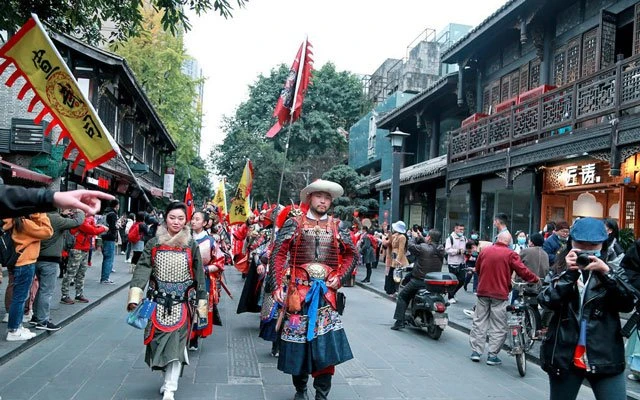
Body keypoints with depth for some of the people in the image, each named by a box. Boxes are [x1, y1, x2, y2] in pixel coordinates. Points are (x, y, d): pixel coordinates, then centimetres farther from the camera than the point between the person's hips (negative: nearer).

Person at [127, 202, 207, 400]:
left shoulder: (191, 245, -2)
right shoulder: (154, 244, 0)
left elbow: (199, 276, 1)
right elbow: (142, 269, -9)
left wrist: (202, 304, 1)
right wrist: (135, 296, -23)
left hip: (181, 303, -2)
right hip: (158, 301, 2)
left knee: (175, 343, -5)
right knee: (160, 341, 10)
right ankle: (169, 379, 32)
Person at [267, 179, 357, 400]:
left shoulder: (337, 226, 8)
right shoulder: (294, 223, 1)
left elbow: (351, 255, 14)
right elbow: (278, 254, -3)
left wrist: (340, 277, 0)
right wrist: (278, 285, -11)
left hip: (326, 291, 1)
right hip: (299, 289, -1)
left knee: (327, 341, -3)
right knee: (298, 336, 7)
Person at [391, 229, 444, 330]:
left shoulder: (423, 248, -17)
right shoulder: (441, 250, 2)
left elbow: (411, 246, -9)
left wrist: (414, 237, 9)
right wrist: (421, 238, 22)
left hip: (420, 280, -6)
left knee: (402, 296, 10)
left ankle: (399, 322, 4)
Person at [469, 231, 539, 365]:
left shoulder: (484, 251, 5)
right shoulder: (510, 254, -8)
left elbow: (477, 269, 15)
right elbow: (523, 271, -9)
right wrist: (536, 279, 7)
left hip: (483, 291, 4)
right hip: (500, 294, -4)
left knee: (479, 322, 12)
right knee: (498, 326, 5)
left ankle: (476, 351, 13)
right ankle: (492, 355, 6)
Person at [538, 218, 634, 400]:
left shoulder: (610, 271, 7)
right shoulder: (560, 270, 4)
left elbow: (627, 305, -9)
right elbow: (547, 301, -12)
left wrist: (606, 273, -19)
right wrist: (569, 273, -20)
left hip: (605, 358, 0)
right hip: (564, 357, 0)